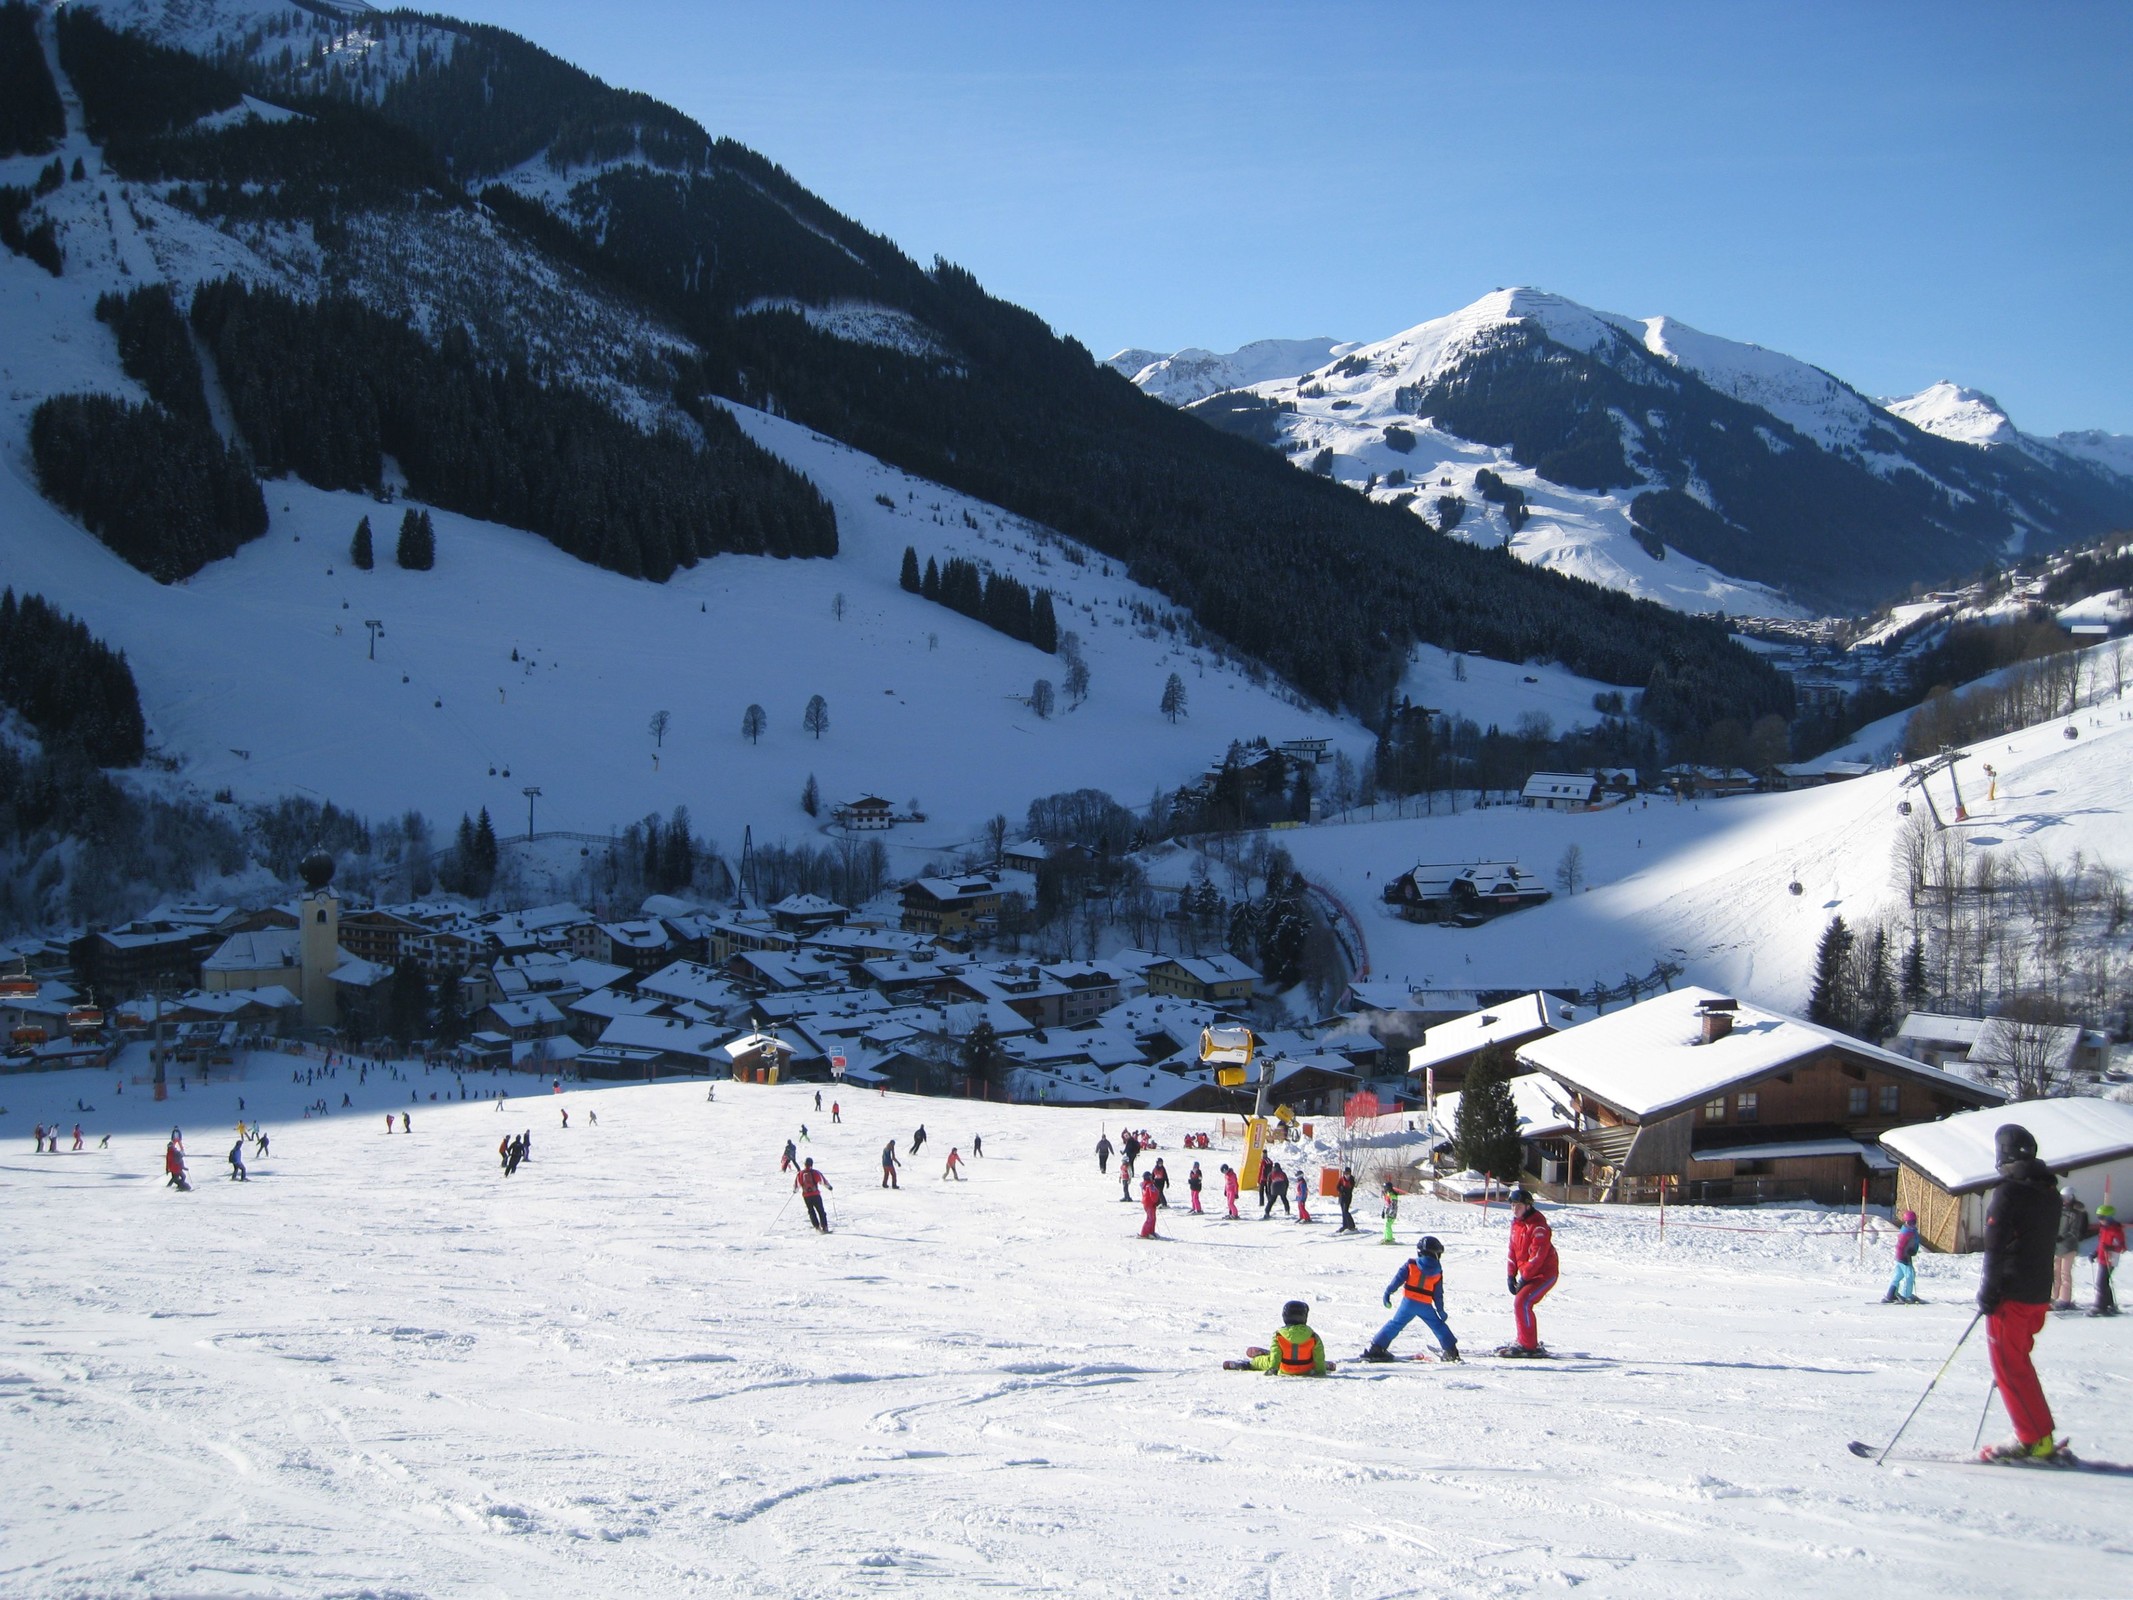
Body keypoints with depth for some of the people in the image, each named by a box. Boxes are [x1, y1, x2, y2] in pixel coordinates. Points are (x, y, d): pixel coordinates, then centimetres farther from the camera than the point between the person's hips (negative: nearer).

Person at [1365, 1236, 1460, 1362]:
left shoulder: (1411, 1265, 0)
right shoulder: (1437, 1272, 4)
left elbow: (1398, 1279, -6)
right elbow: (1438, 1294, 6)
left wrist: (1387, 1292, -4)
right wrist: (1440, 1310, 14)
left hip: (1409, 1301, 0)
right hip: (1426, 1306, 0)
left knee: (1395, 1324, 9)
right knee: (1438, 1326, 17)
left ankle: (1376, 1348, 6)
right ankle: (1451, 1352, 16)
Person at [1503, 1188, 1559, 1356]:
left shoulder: (1538, 1226, -20)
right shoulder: (1516, 1223, 9)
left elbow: (1537, 1256, -24)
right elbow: (1513, 1250, 13)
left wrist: (1524, 1277, -21)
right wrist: (1511, 1275, 6)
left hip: (1544, 1273, -9)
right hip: (1528, 1273, 9)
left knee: (1522, 1303, -19)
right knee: (1518, 1304, 13)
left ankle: (1529, 1346, -14)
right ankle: (1525, 1342, 28)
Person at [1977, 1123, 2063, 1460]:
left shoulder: (2007, 1192, -15)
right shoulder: (2050, 1191, 10)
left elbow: (1996, 1247, -18)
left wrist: (1988, 1293, -14)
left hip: (2011, 1293, -8)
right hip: (2040, 1293, 8)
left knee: (2010, 1367, -3)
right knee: (2019, 1362, 18)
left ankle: (2035, 1440, -5)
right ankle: (2039, 1435, 17)